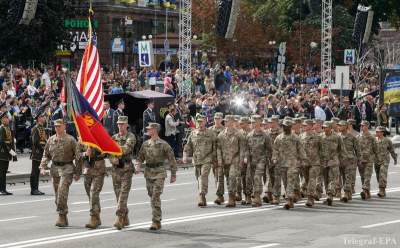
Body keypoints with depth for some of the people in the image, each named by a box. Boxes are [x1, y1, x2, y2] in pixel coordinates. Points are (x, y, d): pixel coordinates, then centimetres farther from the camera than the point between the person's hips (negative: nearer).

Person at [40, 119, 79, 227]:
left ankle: (62, 216, -14)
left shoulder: (70, 140, -4)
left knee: (62, 192, -18)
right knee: (58, 194, 8)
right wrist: (43, 167, 3)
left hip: (67, 168, -5)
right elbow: (46, 155, 18)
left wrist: (77, 172, -4)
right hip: (55, 168, 5)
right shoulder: (51, 140, 9)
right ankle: (64, 219, 19)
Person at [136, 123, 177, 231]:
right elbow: (140, 157, 16)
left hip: (159, 173, -6)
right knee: (152, 197, 11)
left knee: (156, 197, -14)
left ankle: (156, 221, -13)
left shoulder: (163, 144, -6)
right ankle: (157, 220, 23)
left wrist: (173, 175, -1)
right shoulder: (145, 144, 9)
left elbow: (171, 159, -2)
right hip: (148, 173, 6)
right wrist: (138, 165, -7)